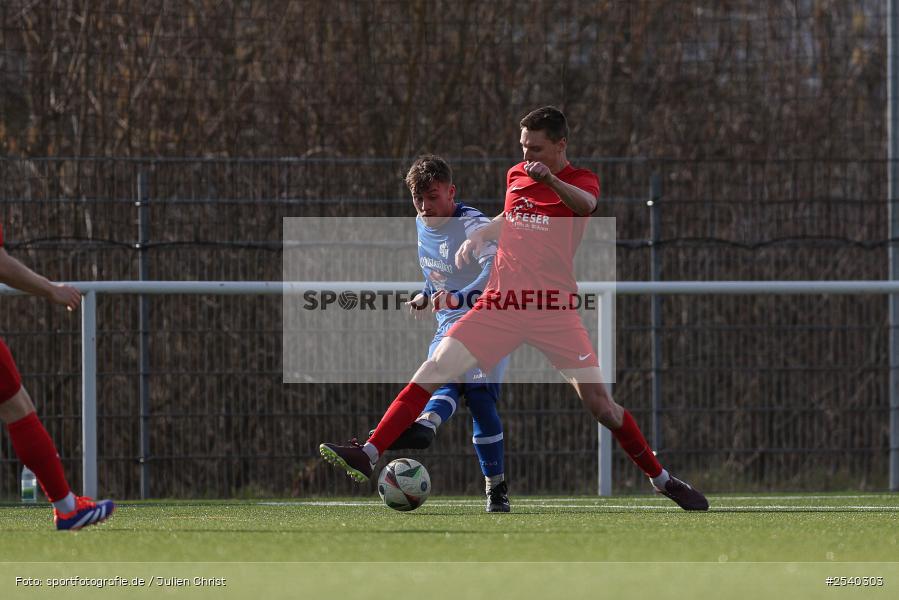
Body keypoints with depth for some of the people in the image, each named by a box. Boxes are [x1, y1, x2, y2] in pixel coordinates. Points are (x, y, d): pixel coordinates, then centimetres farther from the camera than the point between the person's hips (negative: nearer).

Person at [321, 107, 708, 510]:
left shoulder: (581, 181, -4)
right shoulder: (515, 175, 11)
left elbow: (585, 204, -29)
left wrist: (550, 179, -50)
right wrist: (479, 236, 10)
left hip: (554, 310, -4)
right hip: (501, 304, 4)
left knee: (599, 403, -8)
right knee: (434, 370, -11)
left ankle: (661, 479, 10)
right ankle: (368, 456, -12)